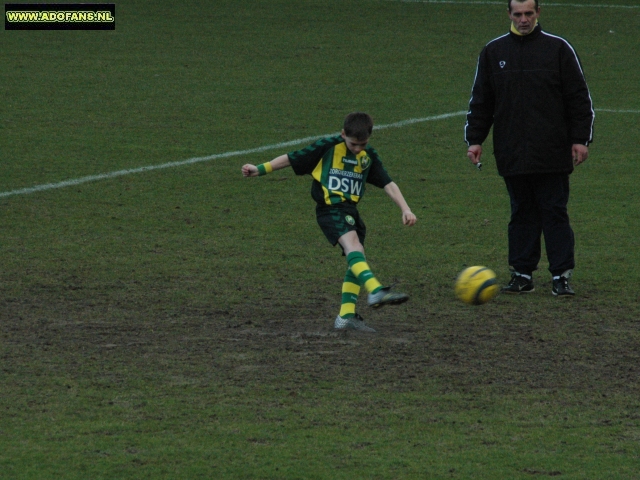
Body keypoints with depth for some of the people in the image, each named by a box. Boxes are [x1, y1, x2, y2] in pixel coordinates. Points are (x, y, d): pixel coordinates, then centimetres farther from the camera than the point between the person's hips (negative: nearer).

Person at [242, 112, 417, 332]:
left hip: (351, 211, 7)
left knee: (357, 262, 1)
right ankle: (376, 291, -48)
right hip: (330, 209, -7)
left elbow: (388, 183, 8)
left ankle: (346, 316, 5)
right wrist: (260, 169, -2)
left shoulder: (369, 156, 9)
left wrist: (405, 209, -3)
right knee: (353, 245, -29)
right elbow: (292, 158, -2)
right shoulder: (328, 147, -6)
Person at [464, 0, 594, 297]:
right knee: (522, 214, 7)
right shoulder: (493, 52, 10)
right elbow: (480, 102, 15)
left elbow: (579, 98, 3)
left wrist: (581, 139, -3)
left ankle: (561, 275, -2)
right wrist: (474, 139, 7)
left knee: (555, 213, -3)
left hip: (552, 155, -3)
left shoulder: (558, 49, 2)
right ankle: (522, 275, 11)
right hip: (512, 155, 3)